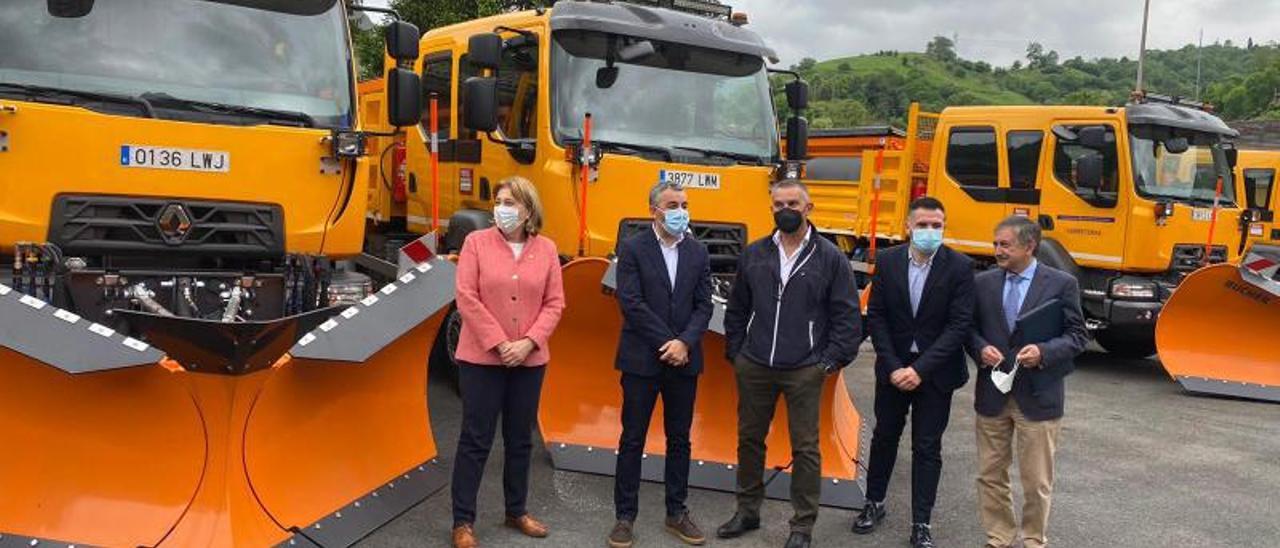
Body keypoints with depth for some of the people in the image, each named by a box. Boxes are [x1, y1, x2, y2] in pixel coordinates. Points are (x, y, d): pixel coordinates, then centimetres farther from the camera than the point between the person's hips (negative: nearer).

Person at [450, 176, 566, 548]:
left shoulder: (546, 249, 4)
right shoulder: (476, 242, -3)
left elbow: (554, 303, 2)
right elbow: (467, 298, -9)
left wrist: (527, 343, -12)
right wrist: (499, 344, -14)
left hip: (530, 360, 3)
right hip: (481, 358, -3)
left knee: (520, 439, 14)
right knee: (475, 439, 1)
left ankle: (517, 512, 29)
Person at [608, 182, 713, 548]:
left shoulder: (698, 252, 7)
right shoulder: (632, 249, -4)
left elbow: (703, 305, 2)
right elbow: (631, 302, -12)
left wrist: (684, 343, -13)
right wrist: (667, 343, -14)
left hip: (684, 359, 4)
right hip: (641, 359, -4)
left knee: (679, 439, 11)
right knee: (633, 439, 4)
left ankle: (677, 513, 22)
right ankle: (625, 515, 13)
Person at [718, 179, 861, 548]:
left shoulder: (830, 258, -3)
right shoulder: (753, 254, 7)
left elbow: (847, 317, -2)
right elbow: (737, 309, 12)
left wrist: (832, 361, -7)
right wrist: (735, 353, 6)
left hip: (804, 371, -3)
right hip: (753, 367, 4)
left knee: (805, 448, 3)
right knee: (749, 439, 13)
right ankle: (747, 511, 29)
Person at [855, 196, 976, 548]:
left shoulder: (960, 267, -10)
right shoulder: (887, 261, -3)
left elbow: (960, 324, -13)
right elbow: (876, 317, -3)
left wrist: (920, 369, -18)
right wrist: (893, 365, -12)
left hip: (935, 371, -2)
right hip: (893, 367, 2)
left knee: (927, 447, 5)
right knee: (884, 436, 15)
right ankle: (874, 503, 33)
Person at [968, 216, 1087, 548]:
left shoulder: (1061, 284, -4)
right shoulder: (984, 283, 5)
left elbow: (1077, 336, -3)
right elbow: (970, 328, 11)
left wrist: (1043, 352, -19)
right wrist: (980, 349, -10)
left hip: (1037, 396, -3)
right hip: (992, 393, 3)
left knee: (1037, 481, 6)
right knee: (990, 474, 11)